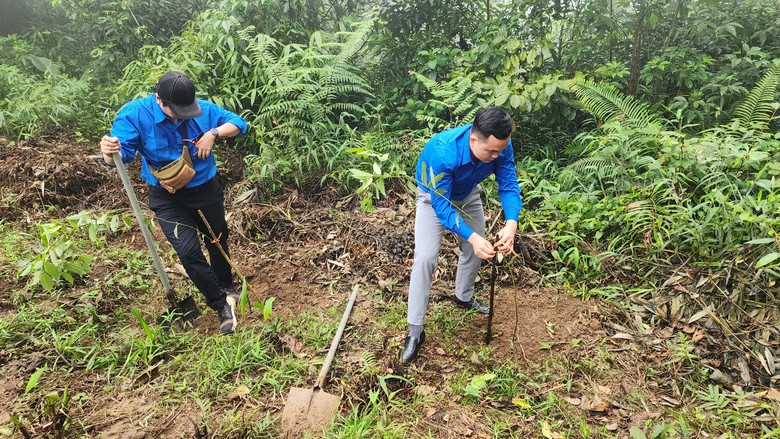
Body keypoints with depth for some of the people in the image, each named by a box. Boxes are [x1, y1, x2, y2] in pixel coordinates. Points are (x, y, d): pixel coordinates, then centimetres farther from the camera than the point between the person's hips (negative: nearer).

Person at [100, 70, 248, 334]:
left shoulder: (203, 109, -12)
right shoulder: (134, 114, -17)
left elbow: (239, 124, -6)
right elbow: (122, 154, -21)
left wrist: (213, 133, -24)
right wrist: (110, 153, -45)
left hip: (206, 190, 3)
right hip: (168, 199, -2)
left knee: (218, 241, 20)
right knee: (189, 252, -16)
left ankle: (226, 287, 49)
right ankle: (222, 306, 4)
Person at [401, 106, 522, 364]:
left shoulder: (500, 145, -28)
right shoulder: (442, 152, -43)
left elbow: (508, 185, -22)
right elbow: (441, 205, -38)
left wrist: (511, 223, -40)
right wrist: (472, 237, -48)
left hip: (468, 194, 5)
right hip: (435, 197, -5)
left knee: (475, 251, 13)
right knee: (425, 258, -17)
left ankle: (464, 297, 43)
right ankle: (415, 331, -7)